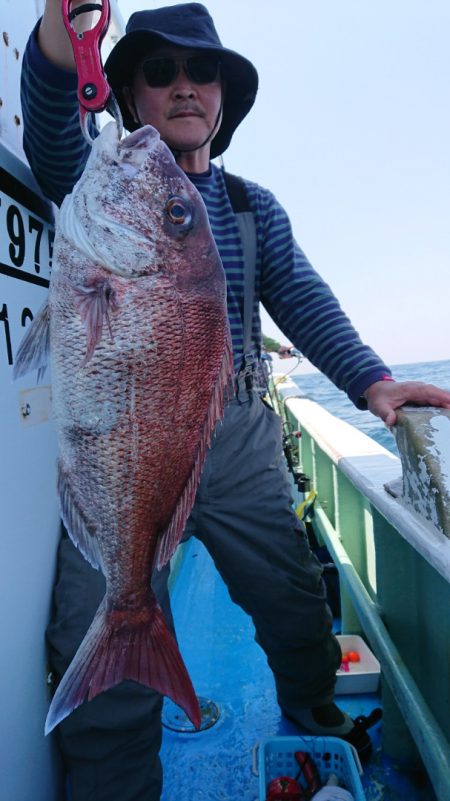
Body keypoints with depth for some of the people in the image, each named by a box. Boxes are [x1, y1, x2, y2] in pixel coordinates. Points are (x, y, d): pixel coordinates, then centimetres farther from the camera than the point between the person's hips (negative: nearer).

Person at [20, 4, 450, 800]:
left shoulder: (256, 208, 13)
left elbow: (304, 300, 1)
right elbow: (50, 118, -16)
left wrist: (369, 380, -15)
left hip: (239, 436, 3)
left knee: (298, 606, 15)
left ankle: (318, 721, 45)